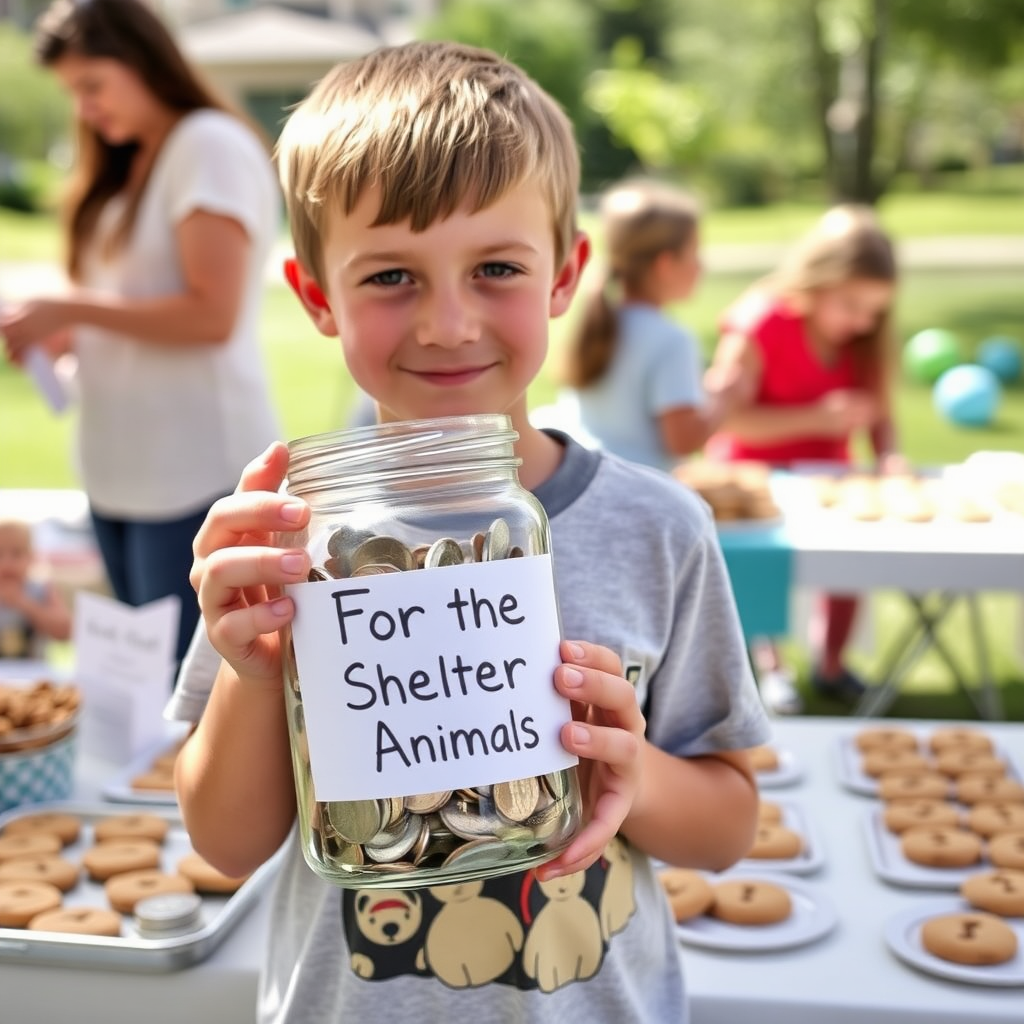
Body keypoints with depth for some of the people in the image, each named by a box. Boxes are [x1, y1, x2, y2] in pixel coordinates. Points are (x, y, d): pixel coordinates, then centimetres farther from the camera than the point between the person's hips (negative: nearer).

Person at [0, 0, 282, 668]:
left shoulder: (212, 147, -7)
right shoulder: (126, 168, 18)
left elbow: (212, 316, -17)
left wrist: (71, 309, -14)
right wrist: (58, 334, 4)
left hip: (197, 478, -8)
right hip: (119, 474, 8)